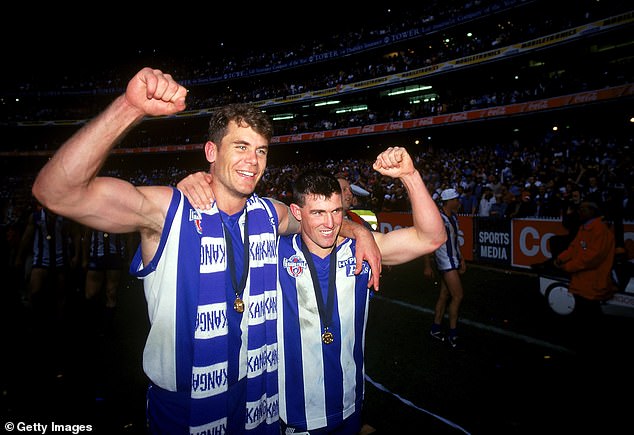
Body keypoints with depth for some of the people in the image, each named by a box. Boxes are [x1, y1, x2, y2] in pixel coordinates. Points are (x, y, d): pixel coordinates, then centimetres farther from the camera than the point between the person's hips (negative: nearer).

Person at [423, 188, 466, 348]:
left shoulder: (453, 217, 11)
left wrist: (461, 259, 19)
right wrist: (427, 266, -15)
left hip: (454, 262, 8)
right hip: (446, 263, -8)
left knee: (444, 295, 12)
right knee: (458, 295, -7)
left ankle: (435, 329, 23)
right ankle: (452, 334, 6)